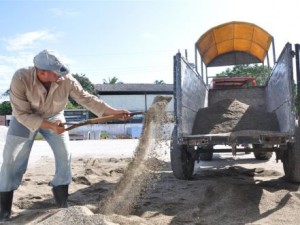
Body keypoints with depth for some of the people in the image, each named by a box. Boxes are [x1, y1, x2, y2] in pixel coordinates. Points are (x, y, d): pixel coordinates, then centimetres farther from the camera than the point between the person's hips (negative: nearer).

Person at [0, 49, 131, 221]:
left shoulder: (66, 80, -30)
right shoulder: (20, 78, -35)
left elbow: (87, 99, -20)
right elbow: (22, 114, -30)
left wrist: (115, 112, -24)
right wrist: (50, 126, -38)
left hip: (54, 117, 2)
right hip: (25, 120, -2)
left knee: (65, 157, -3)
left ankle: (63, 205, 13)